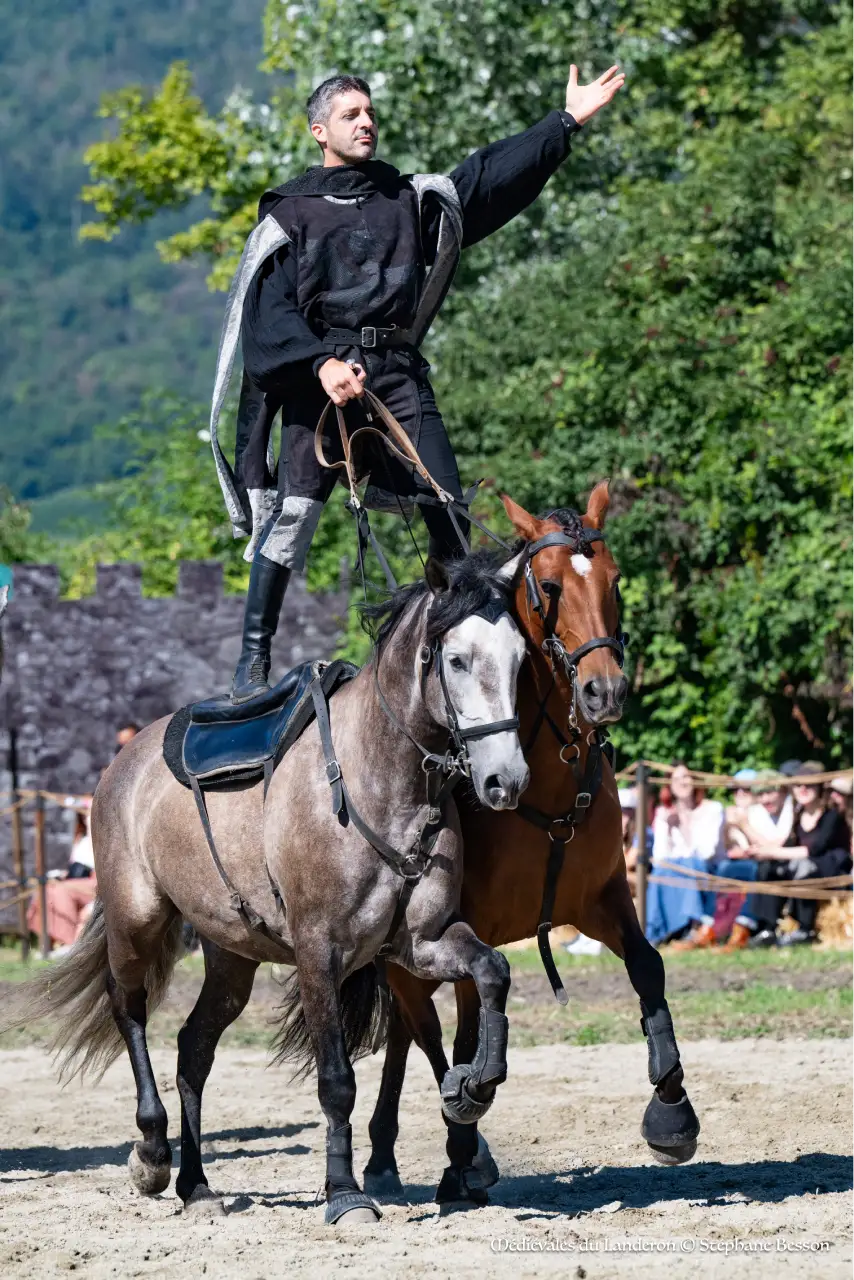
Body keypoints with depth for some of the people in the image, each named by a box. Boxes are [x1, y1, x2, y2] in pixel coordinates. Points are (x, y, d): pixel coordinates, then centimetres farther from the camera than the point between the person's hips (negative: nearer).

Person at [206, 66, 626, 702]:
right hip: (317, 369, -4)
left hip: (397, 369, 4)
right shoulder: (290, 213, 8)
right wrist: (321, 363, -18)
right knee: (293, 511, -10)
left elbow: (490, 178, 12)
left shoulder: (409, 199, 19)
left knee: (445, 505, -6)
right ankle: (253, 664, -6)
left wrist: (566, 123, 4)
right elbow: (271, 309, -1)